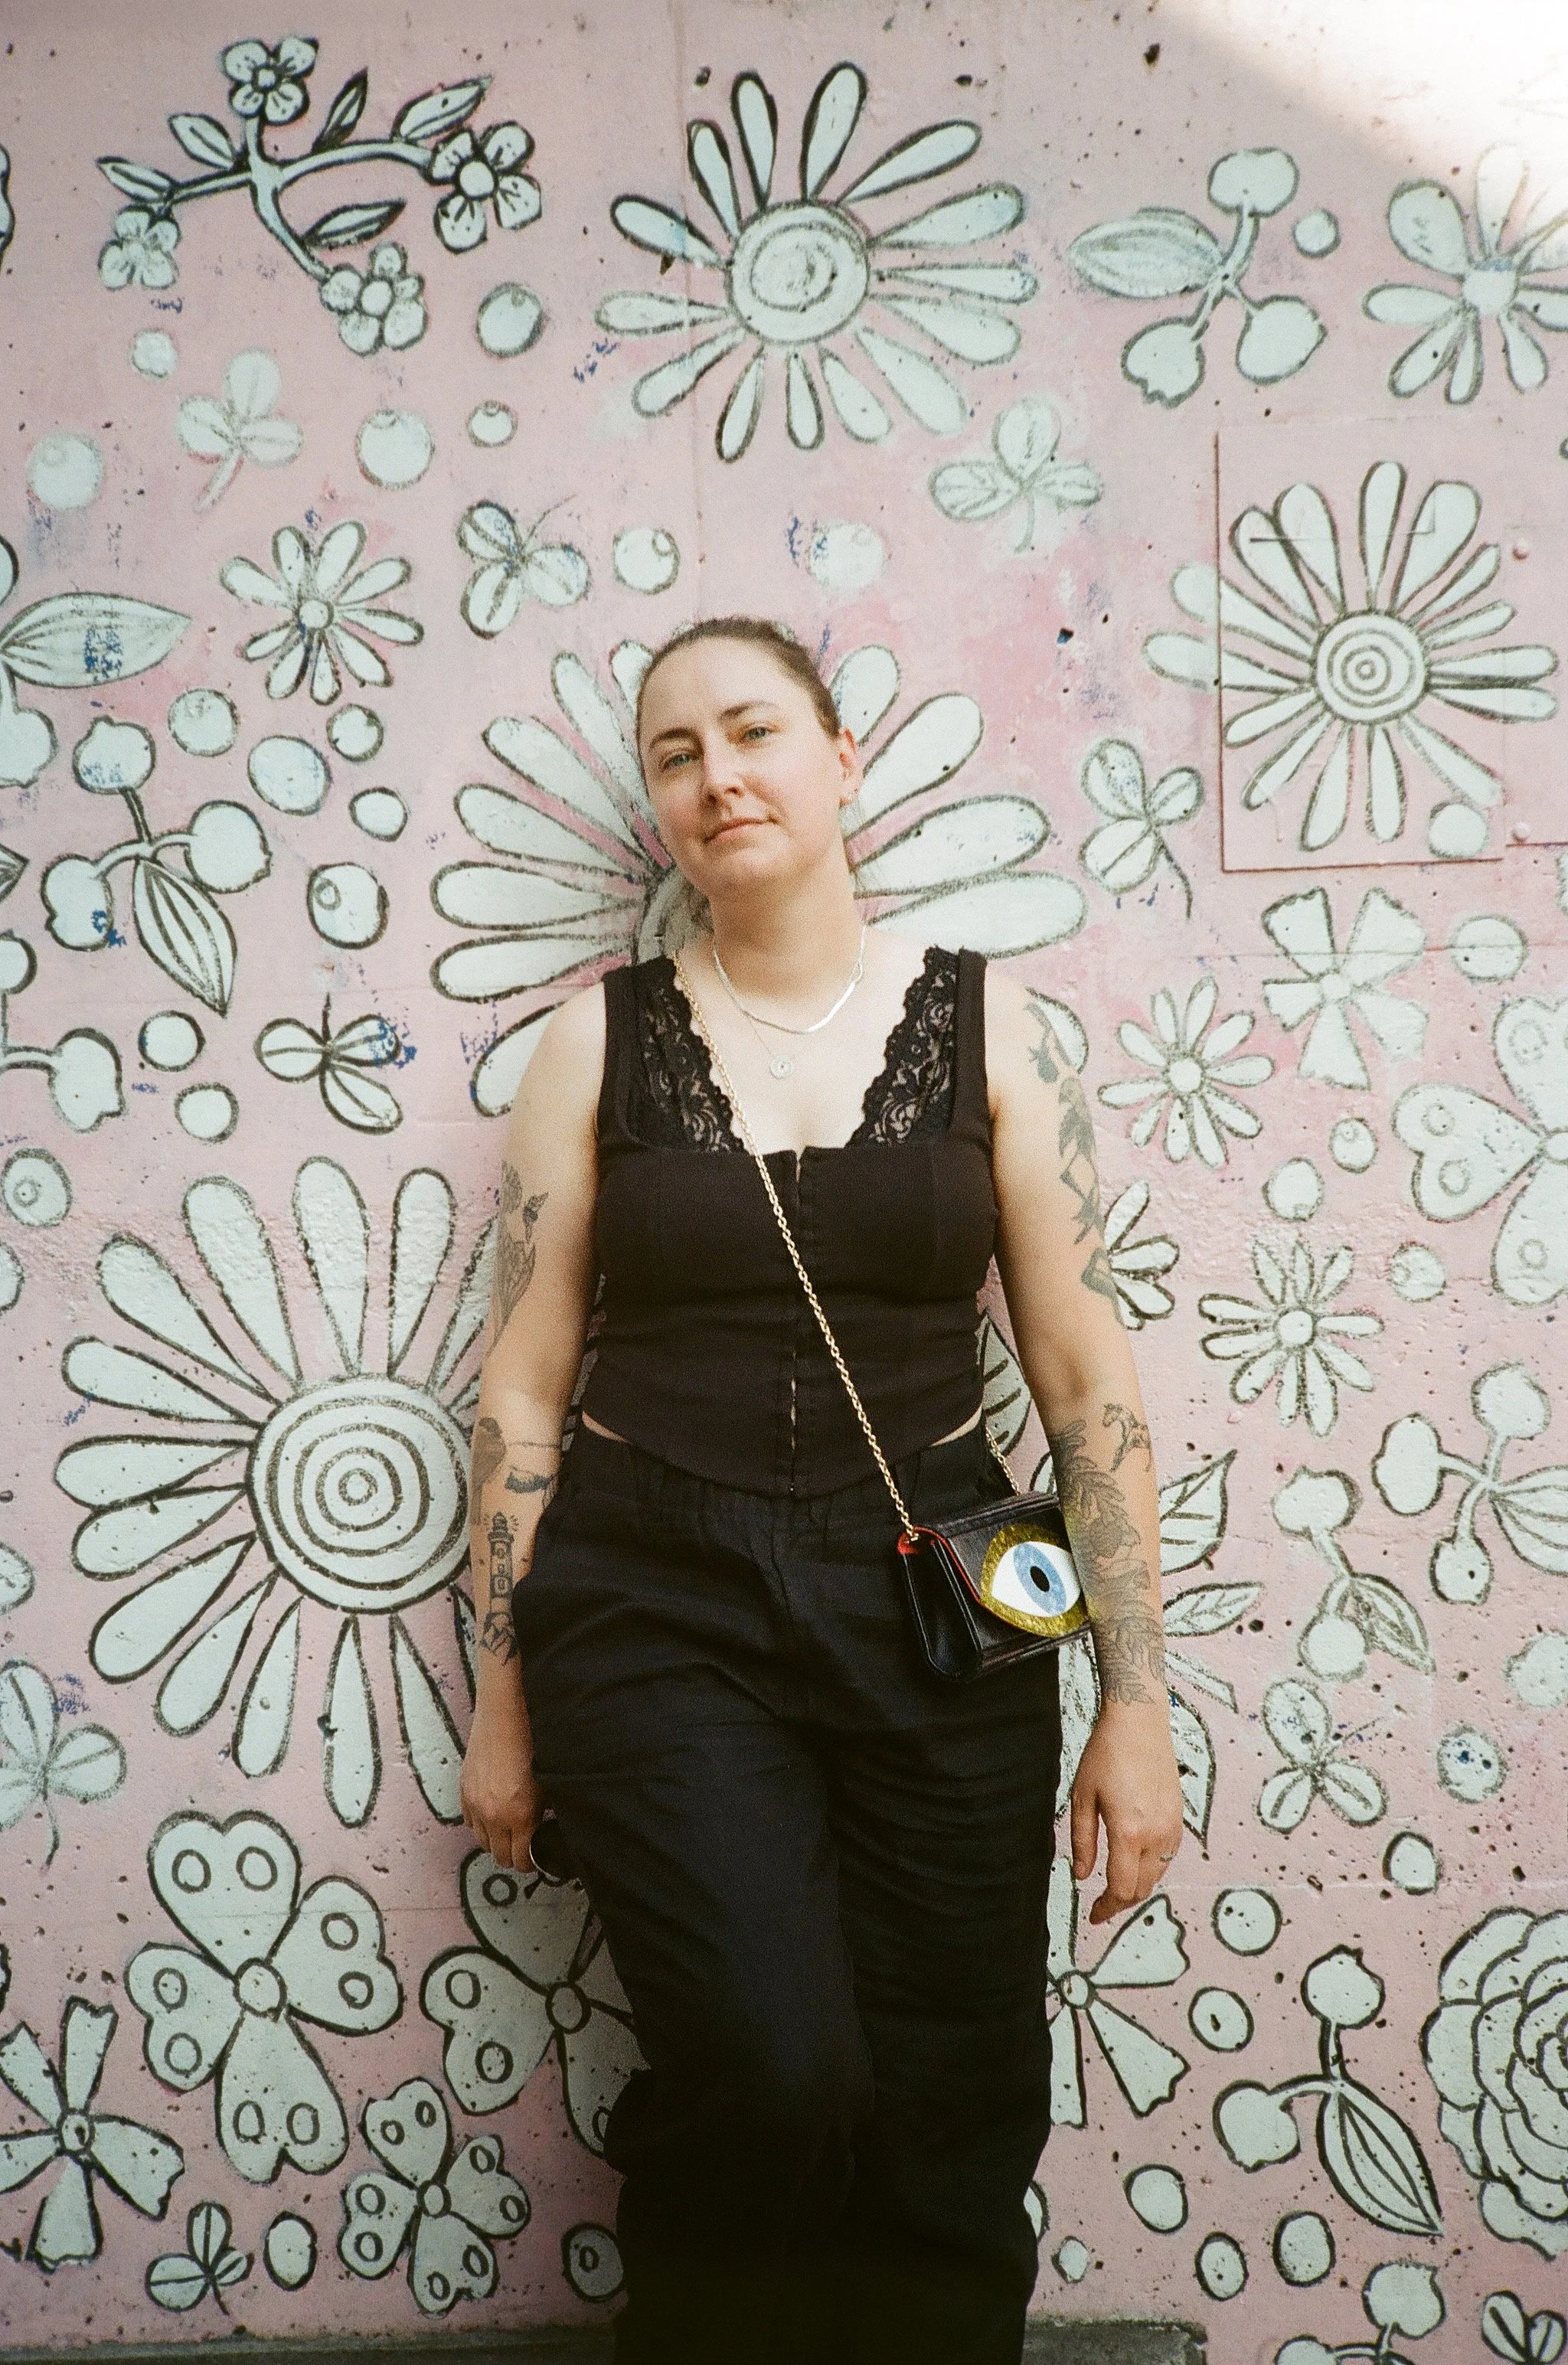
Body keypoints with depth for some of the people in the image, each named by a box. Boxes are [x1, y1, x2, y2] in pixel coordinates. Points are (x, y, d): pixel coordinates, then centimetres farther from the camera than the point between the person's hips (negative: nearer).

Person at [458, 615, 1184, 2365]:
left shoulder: (982, 1023, 3)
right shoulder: (603, 1038, 3)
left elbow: (1086, 1378, 2)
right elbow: (522, 1389, 5)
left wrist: (1136, 1704, -1)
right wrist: (503, 1696, 4)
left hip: (934, 1615, 1)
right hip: (660, 1611, -1)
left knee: (953, 2145, 4)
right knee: (773, 2078, -17)